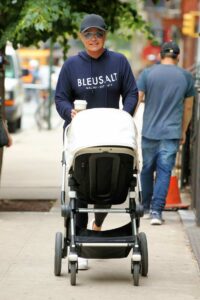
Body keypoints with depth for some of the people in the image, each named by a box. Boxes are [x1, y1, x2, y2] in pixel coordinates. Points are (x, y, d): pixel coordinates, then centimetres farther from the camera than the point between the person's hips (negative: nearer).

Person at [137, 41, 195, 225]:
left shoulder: (148, 74, 0)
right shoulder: (186, 77, 4)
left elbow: (136, 100, -5)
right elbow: (188, 107, 11)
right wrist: (183, 131, 22)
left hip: (149, 131, 1)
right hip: (172, 134, 0)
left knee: (147, 169, 14)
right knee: (164, 172, -2)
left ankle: (146, 207, 26)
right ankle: (156, 211, -12)